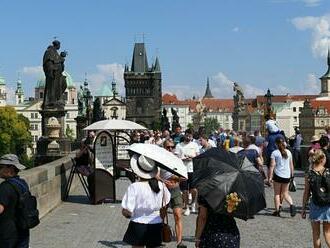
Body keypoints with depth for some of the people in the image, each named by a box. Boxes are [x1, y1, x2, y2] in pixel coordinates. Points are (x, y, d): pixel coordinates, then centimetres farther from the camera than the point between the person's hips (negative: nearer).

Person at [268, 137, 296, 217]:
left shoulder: (275, 153, -7)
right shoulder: (288, 152, 6)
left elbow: (272, 165, -10)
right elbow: (291, 164, 12)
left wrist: (270, 177, -7)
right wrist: (291, 174, 22)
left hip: (278, 175, -4)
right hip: (287, 175, 4)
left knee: (277, 193, 8)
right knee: (285, 193, 13)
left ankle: (277, 210, 8)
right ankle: (291, 204, -11)